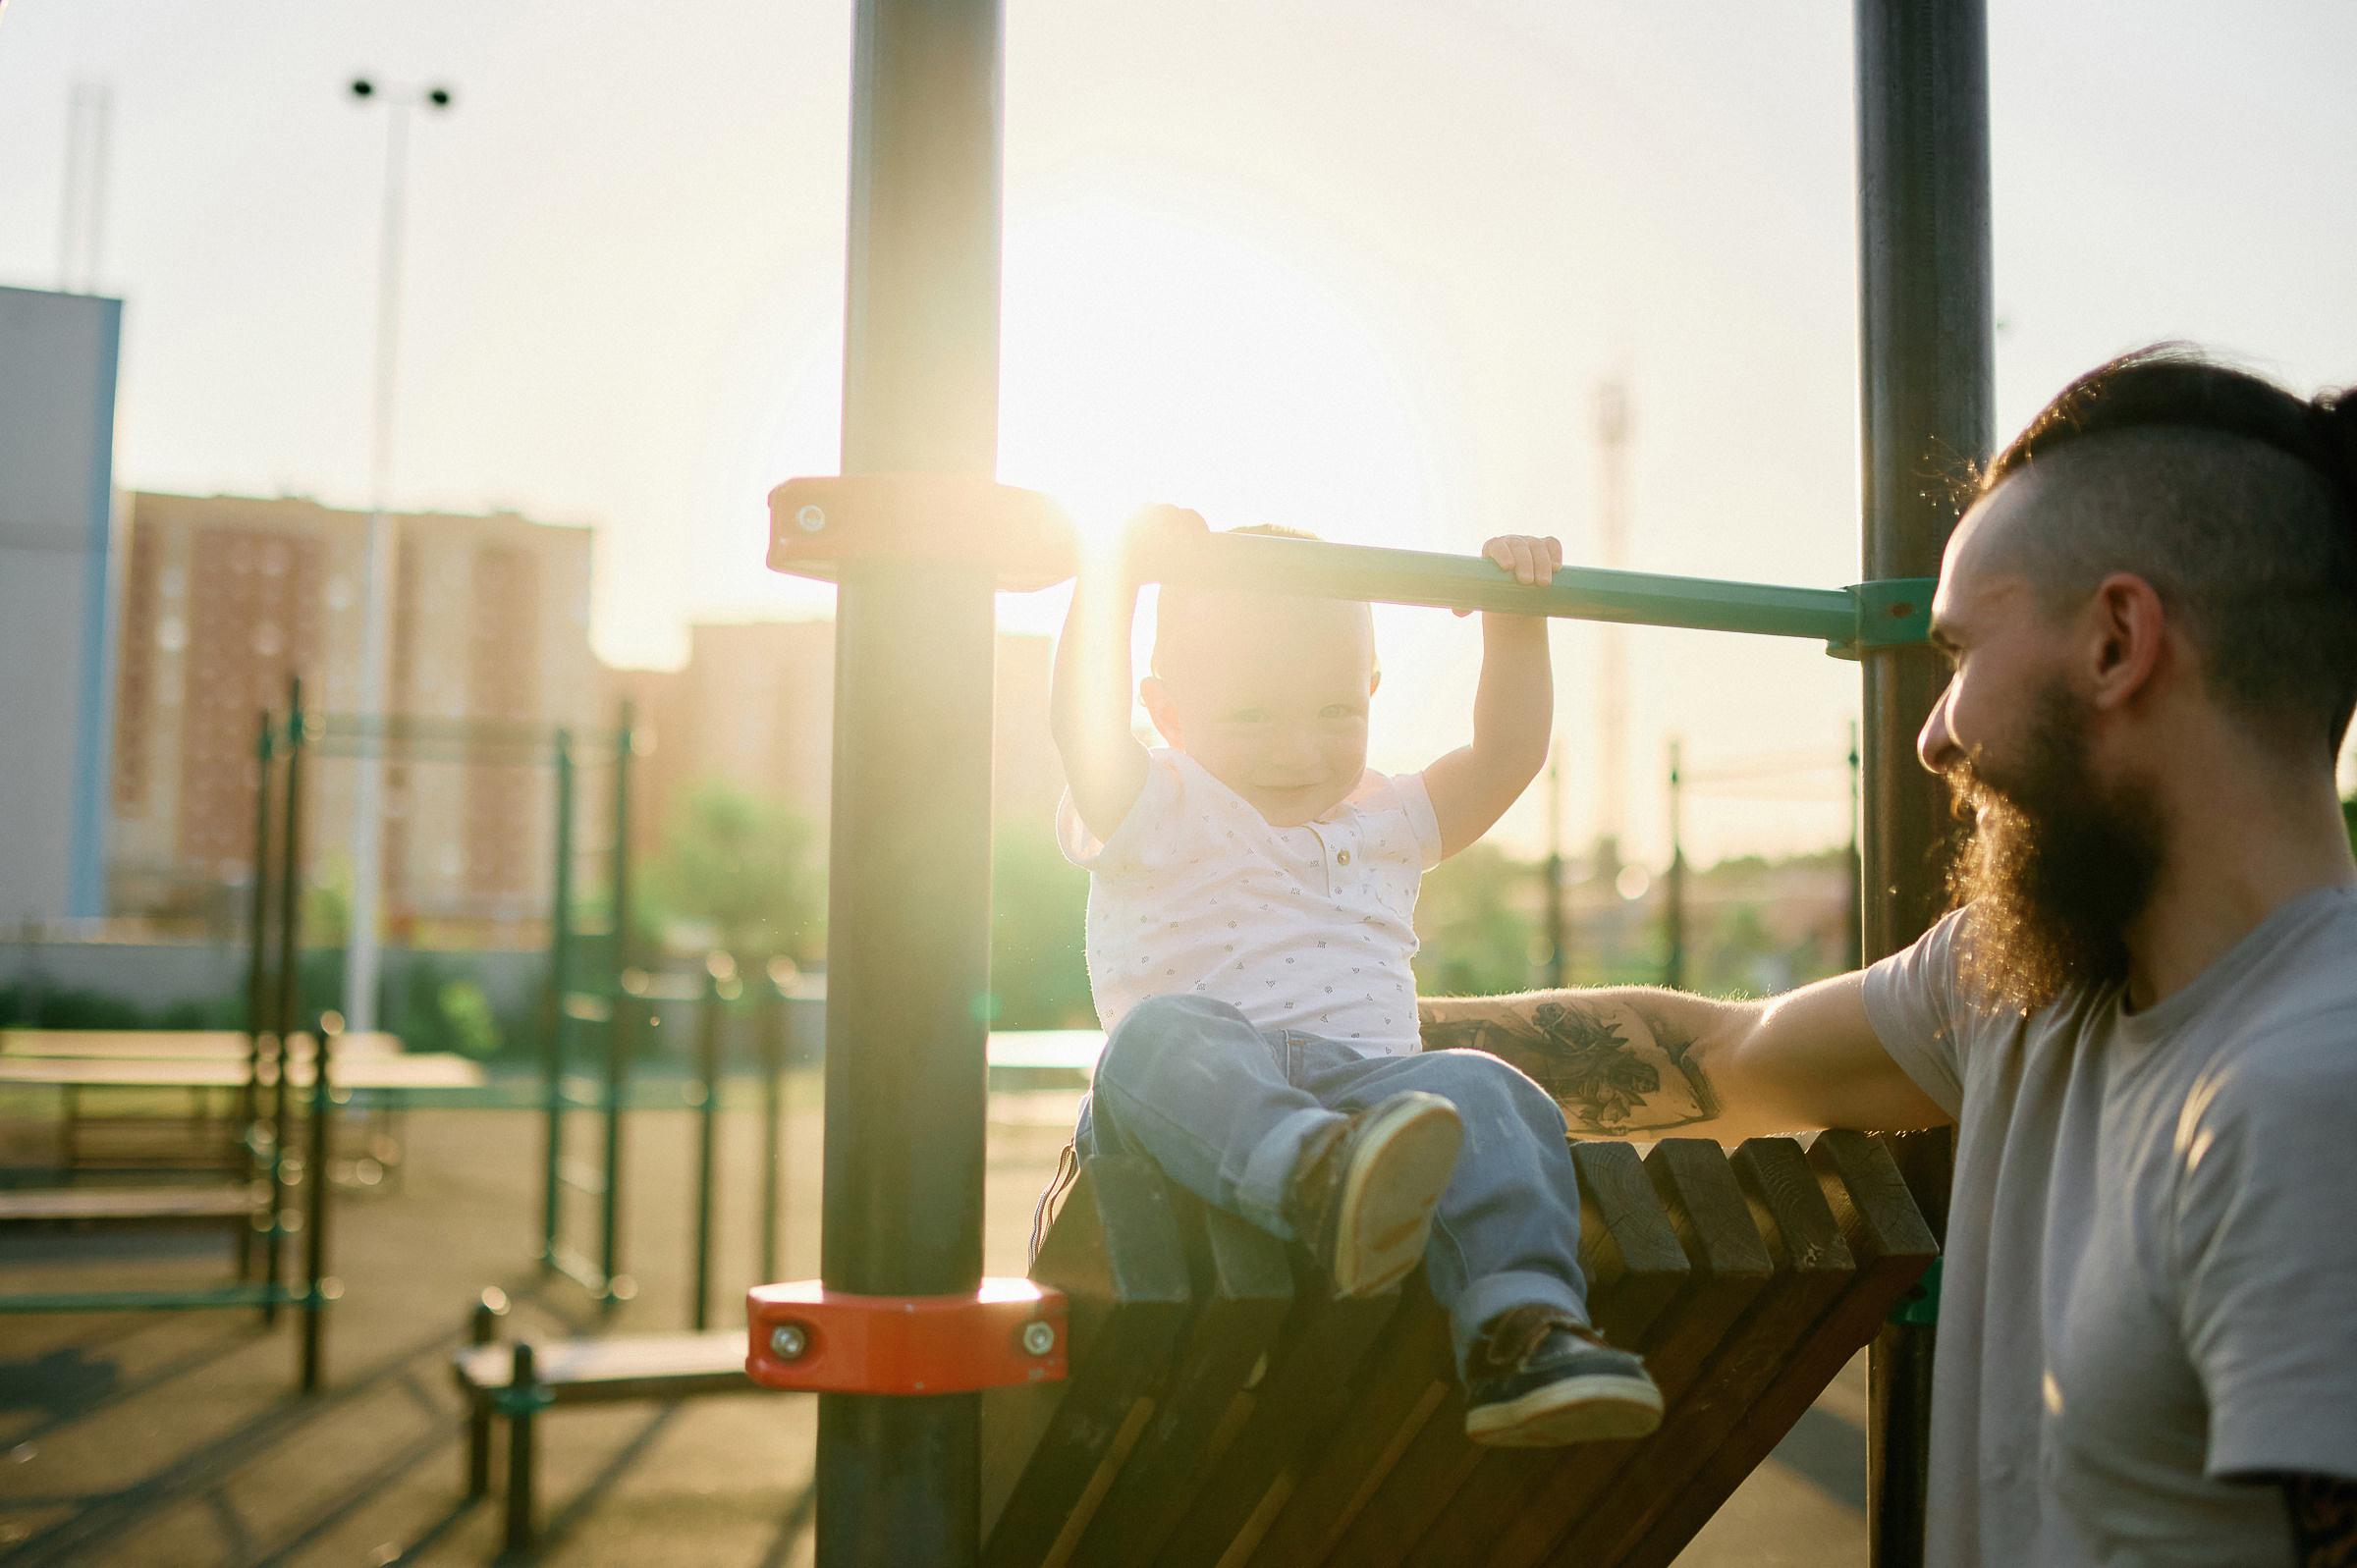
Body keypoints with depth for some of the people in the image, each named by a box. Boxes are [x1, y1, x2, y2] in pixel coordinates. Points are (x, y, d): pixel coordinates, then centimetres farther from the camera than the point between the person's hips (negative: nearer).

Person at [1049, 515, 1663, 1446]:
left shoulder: (1382, 825, 25)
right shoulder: (1158, 819, 8)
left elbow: (1508, 751, 22)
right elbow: (1086, 730, -13)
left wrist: (1515, 618, 13)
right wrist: (1114, 580, -15)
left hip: (1361, 1081, 4)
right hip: (1200, 1100, -3)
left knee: (1477, 1090, -28)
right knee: (1162, 1035, -37)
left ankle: (1518, 1327, -44)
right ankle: (1316, 1180, -64)